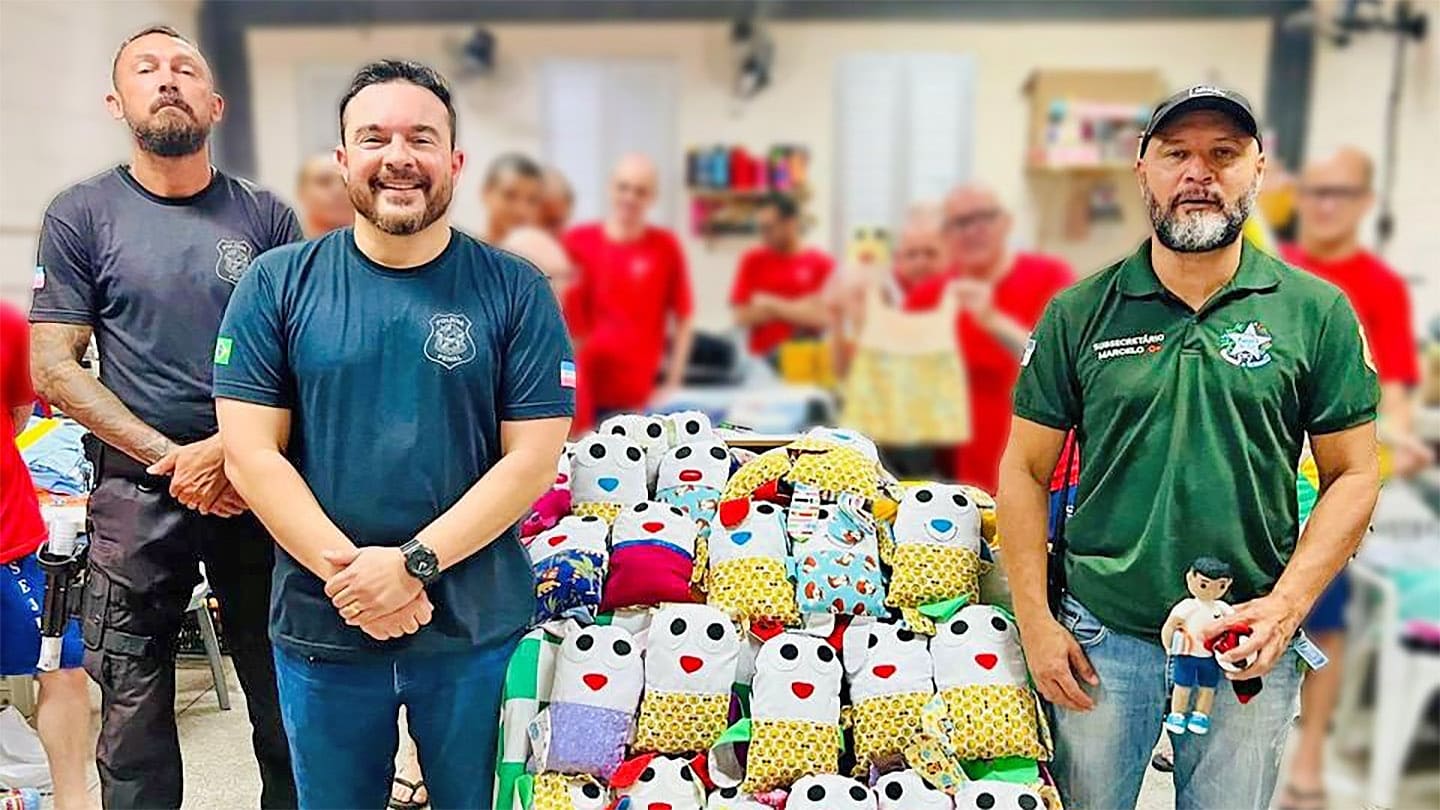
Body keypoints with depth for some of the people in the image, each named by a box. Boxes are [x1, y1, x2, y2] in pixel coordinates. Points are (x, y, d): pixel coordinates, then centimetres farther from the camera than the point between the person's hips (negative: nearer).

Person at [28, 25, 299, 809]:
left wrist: (232, 449, -12)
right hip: (138, 493, 0)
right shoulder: (81, 214, 2)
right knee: (134, 714, 10)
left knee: (286, 702, 8)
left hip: (257, 486, 1)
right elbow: (55, 368, -2)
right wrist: (169, 456, -11)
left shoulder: (266, 216, 3)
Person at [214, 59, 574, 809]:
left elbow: (532, 458, -9)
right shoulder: (276, 284, -2)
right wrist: (345, 572, -15)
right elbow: (249, 451, -5)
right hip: (320, 624, 1)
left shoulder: (516, 290, -5)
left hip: (477, 626, -1)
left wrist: (414, 563, -17)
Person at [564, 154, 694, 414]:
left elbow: (684, 319, 5)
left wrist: (673, 383, 2)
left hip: (639, 397, 0)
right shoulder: (577, 242, 1)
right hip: (581, 393, 1)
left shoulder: (666, 247, -1)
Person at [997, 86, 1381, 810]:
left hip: (1249, 642, 1)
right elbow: (1025, 472, 0)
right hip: (1101, 635, 0)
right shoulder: (1079, 312, -2)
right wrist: (1035, 621, -5)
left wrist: (1285, 606, -11)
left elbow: (1353, 475, 1)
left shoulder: (1315, 311, -1)